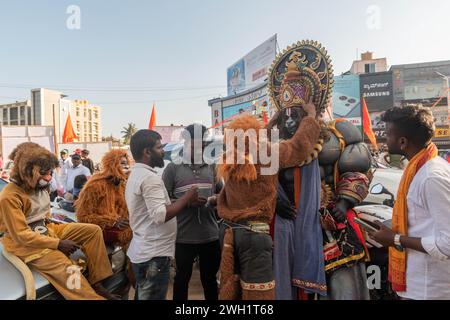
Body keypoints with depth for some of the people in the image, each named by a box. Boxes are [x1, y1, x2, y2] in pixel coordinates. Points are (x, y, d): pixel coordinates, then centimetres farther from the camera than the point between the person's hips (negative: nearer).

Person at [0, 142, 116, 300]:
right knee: (66, 267, -30)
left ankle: (96, 283, -6)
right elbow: (21, 236, -23)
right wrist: (58, 244, -22)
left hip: (46, 230, 8)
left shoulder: (39, 186, 4)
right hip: (25, 244, -8)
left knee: (93, 230, -6)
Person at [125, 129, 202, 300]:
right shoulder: (150, 177, -20)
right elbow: (160, 215, -27)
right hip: (153, 255, -10)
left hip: (142, 252, 10)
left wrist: (187, 202, 5)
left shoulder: (136, 175, 13)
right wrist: (187, 197, -16)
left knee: (143, 296, 21)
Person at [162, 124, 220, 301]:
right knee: (182, 278, 16)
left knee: (210, 278, 20)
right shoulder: (173, 167, -4)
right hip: (184, 236, -2)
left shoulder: (212, 167, 6)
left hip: (210, 235, 3)